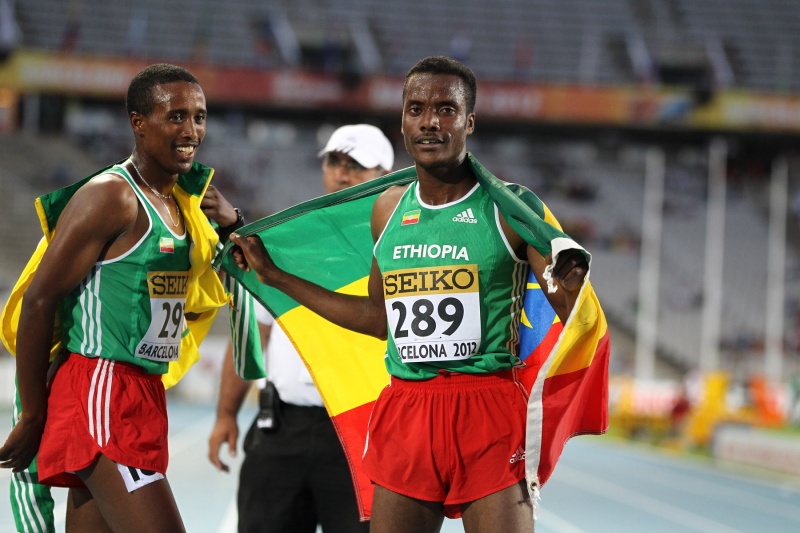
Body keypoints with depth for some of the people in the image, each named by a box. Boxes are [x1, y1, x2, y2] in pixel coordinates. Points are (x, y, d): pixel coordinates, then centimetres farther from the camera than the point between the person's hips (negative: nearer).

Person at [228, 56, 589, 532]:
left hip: (489, 409, -5)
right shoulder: (389, 210, 12)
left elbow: (572, 319, -4)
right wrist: (273, 275, 27)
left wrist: (569, 287, -28)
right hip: (405, 412, 5)